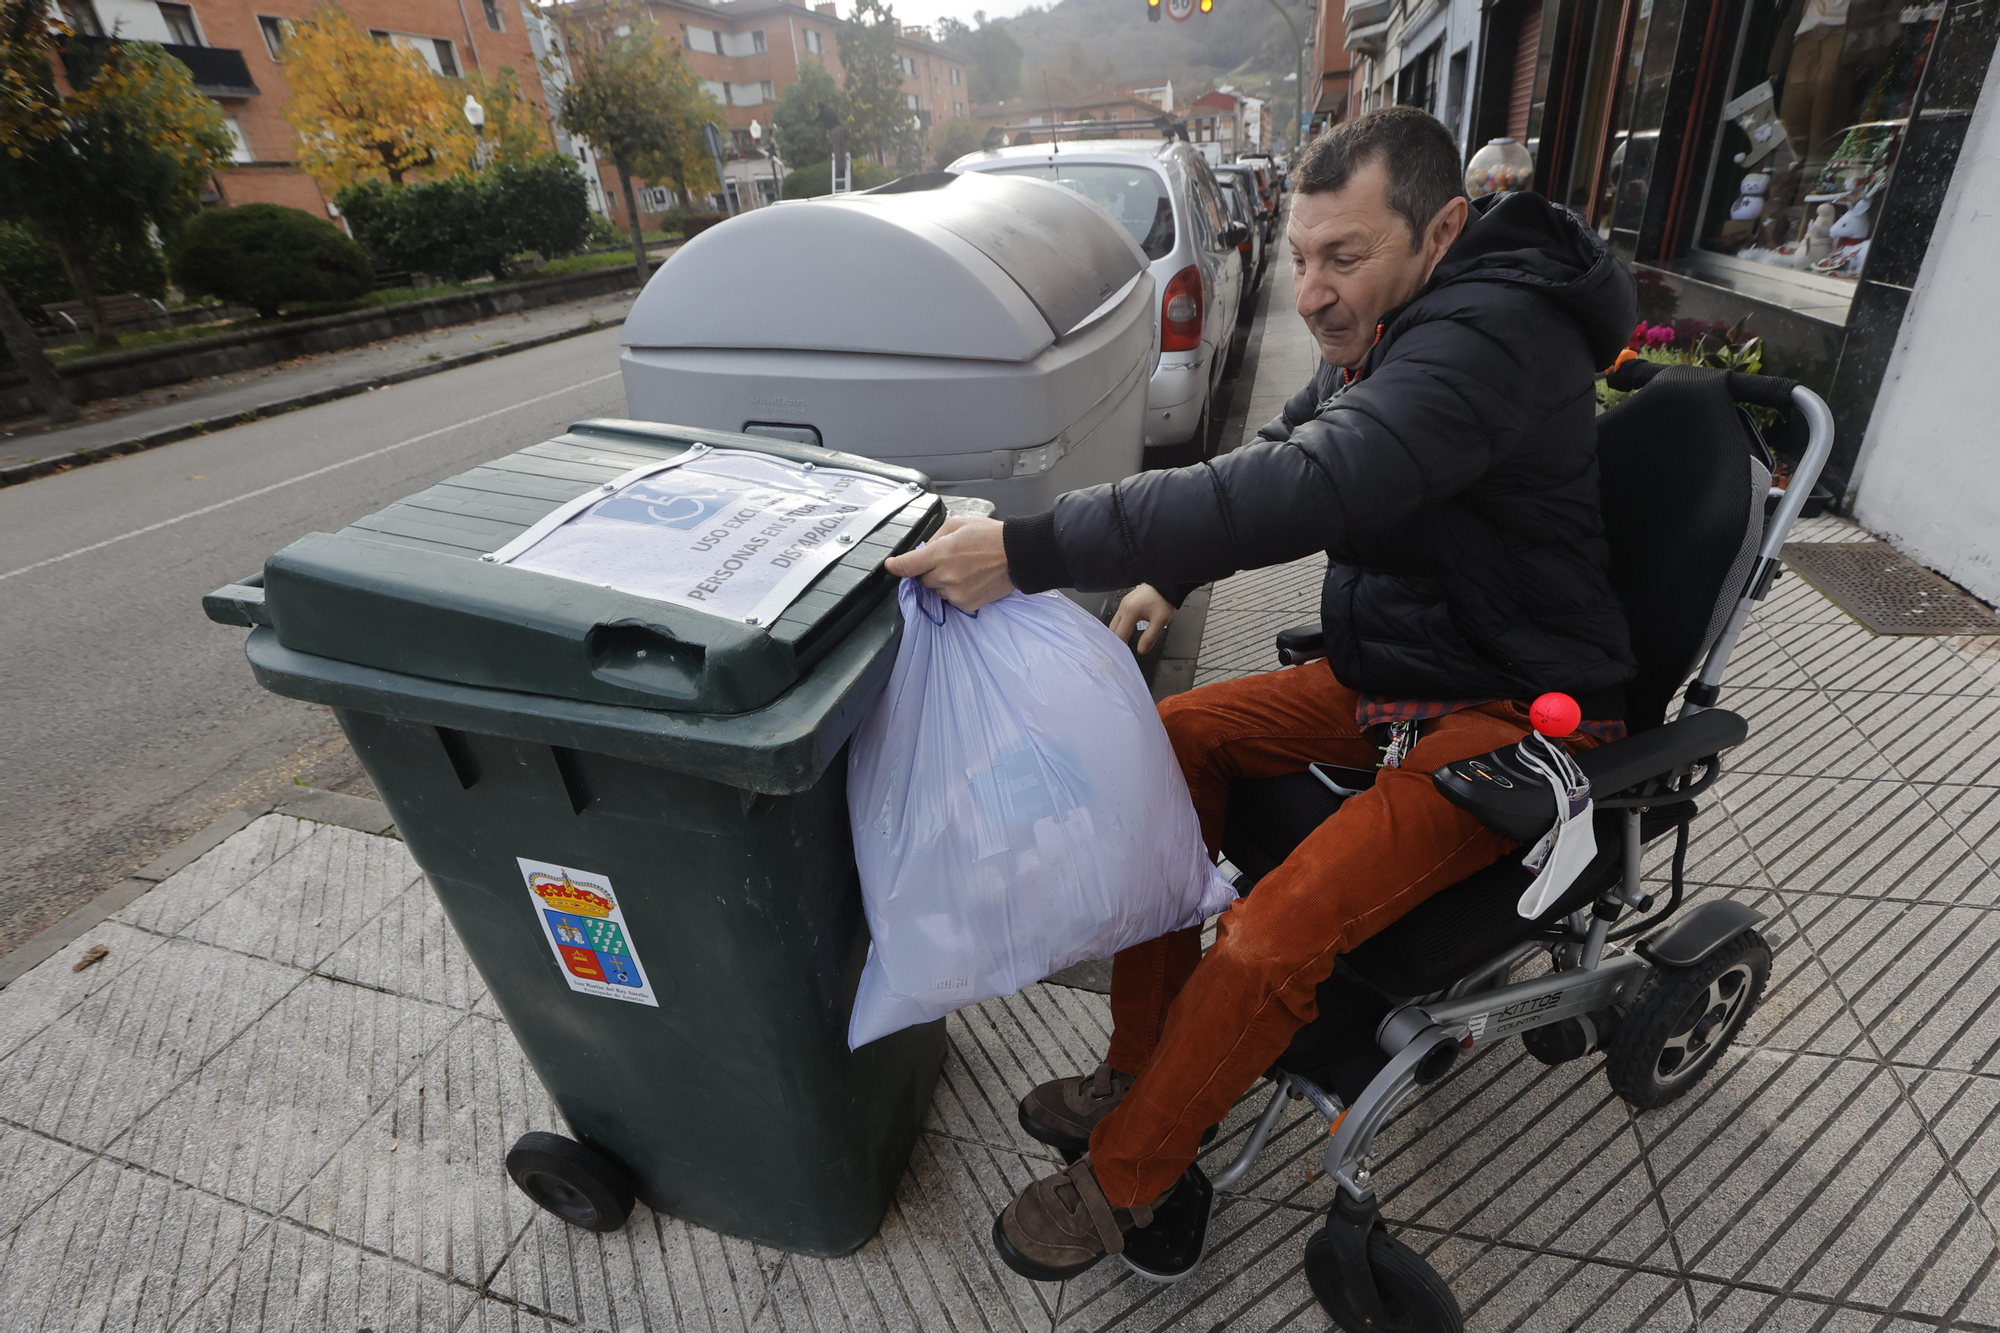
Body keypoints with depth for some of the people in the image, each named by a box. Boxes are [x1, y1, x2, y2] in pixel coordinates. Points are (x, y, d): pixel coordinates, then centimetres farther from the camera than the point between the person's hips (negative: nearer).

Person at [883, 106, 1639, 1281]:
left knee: (1270, 942, -24)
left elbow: (1305, 487, -39)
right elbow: (1286, 459, 16)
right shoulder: (1383, 335, 6)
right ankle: (1147, 1068, 6)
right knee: (1168, 739, -3)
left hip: (1511, 712, -9)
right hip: (1384, 672, 9)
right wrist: (1170, 574, 1)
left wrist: (1031, 552, -41)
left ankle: (1124, 1182, 4)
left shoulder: (1489, 339, -24)